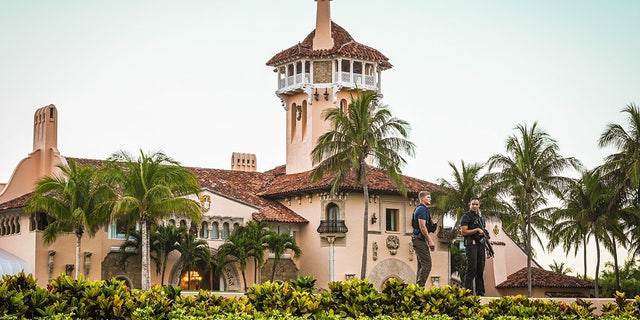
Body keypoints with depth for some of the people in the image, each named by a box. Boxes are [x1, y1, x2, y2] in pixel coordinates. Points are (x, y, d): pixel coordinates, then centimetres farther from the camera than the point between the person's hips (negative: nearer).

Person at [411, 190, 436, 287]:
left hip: (417, 239, 11)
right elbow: (422, 227, -20)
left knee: (421, 265, 12)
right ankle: (420, 286, -17)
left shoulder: (419, 209, 20)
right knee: (426, 264, -13)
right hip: (420, 239, -11)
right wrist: (430, 241, -17)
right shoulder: (422, 209, -12)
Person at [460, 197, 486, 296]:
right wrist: (477, 230, -15)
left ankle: (480, 293, 12)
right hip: (471, 244, -7)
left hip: (480, 245, 7)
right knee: (471, 269, -12)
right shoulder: (466, 216, -4)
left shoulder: (480, 217, 19)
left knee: (480, 270, 8)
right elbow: (463, 232, -13)